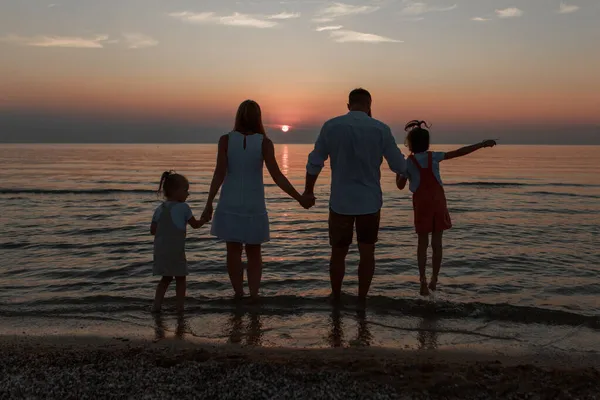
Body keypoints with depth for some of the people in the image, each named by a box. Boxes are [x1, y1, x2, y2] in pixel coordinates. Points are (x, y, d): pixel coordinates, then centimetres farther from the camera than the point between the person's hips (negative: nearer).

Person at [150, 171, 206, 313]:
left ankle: (156, 305, 14)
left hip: (160, 250, 5)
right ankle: (180, 307, 9)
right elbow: (195, 224, 0)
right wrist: (205, 219, 19)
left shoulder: (160, 209, 8)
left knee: (166, 278, 19)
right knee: (180, 279, 9)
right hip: (176, 250, -5)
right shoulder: (183, 207, -8)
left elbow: (153, 230, 8)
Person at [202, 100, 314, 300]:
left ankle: (239, 294, 10)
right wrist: (300, 198, -8)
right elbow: (277, 176, -14)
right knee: (254, 253, 13)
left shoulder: (226, 139, -7)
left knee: (234, 251, 12)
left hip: (230, 203, 0)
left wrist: (209, 204, -11)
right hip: (254, 205, 0)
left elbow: (219, 173, -13)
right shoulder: (264, 142, -9)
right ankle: (254, 295, 2)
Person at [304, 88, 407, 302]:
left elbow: (314, 163, -1)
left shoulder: (331, 126, -5)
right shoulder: (381, 129, -6)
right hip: (370, 201, 0)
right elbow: (399, 166, -2)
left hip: (340, 202, 1)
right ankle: (362, 298, 18)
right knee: (367, 252, 12)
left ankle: (336, 297, 27)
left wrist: (308, 190, 14)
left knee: (338, 253, 14)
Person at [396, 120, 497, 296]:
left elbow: (400, 185, 3)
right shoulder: (434, 156, 0)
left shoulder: (408, 163, -4)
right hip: (438, 202, 1)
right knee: (437, 242, 8)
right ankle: (434, 279, 13)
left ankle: (423, 278, -6)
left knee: (423, 242, 7)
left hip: (421, 204, -1)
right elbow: (459, 152, -4)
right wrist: (482, 144, 0)